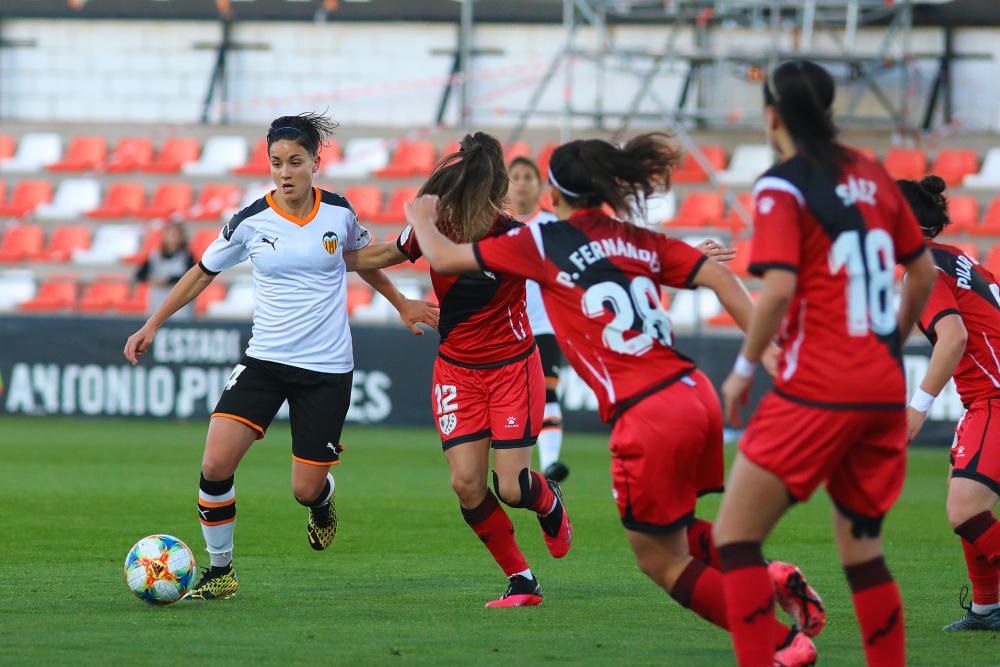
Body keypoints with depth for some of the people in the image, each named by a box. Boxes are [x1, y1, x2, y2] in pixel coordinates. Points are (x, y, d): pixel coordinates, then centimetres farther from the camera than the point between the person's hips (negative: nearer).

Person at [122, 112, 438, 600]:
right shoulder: (252, 221, -6)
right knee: (215, 464, -17)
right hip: (264, 360, 0)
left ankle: (322, 503, 38)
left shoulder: (338, 213, -4)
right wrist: (152, 325, 6)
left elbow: (362, 258, 20)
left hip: (327, 369, 0)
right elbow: (203, 273, 9)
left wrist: (402, 305, 25)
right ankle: (219, 571, 3)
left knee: (306, 489, -2)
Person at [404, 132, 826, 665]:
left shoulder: (542, 241, 1)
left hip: (647, 417, -7)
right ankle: (773, 580, 4)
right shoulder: (641, 241, 14)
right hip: (695, 395, 7)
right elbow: (719, 277, 3)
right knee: (675, 535, 27)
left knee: (661, 562, 7)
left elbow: (443, 257, 10)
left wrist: (422, 218, 31)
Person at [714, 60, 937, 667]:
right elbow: (924, 272, 17)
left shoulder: (782, 188, -7)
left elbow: (778, 288, -19)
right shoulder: (870, 175, 11)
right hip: (886, 390, 7)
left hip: (817, 394, -7)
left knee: (735, 536, -1)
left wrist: (744, 369, -7)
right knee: (863, 552, 15)